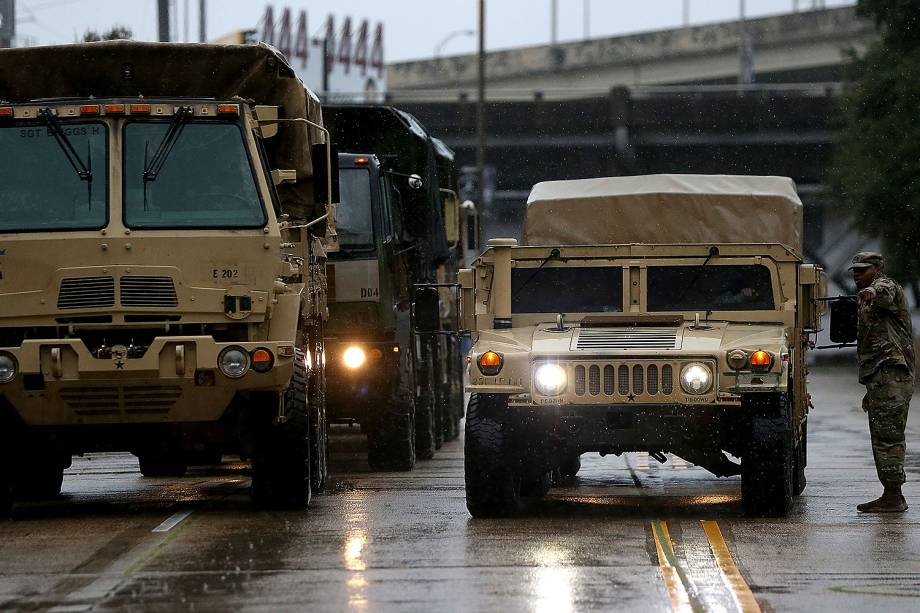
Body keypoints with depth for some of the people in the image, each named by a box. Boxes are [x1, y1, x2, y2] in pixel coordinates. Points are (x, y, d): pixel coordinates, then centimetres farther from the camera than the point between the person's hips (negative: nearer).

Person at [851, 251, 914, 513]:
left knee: (887, 437, -13)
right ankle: (892, 497, 16)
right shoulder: (870, 302, 27)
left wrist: (871, 292, -56)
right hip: (883, 378, 11)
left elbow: (885, 293, -32)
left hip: (890, 375, -11)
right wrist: (871, 390, 30)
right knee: (883, 438, 12)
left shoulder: (885, 285, -4)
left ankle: (893, 497, -14)